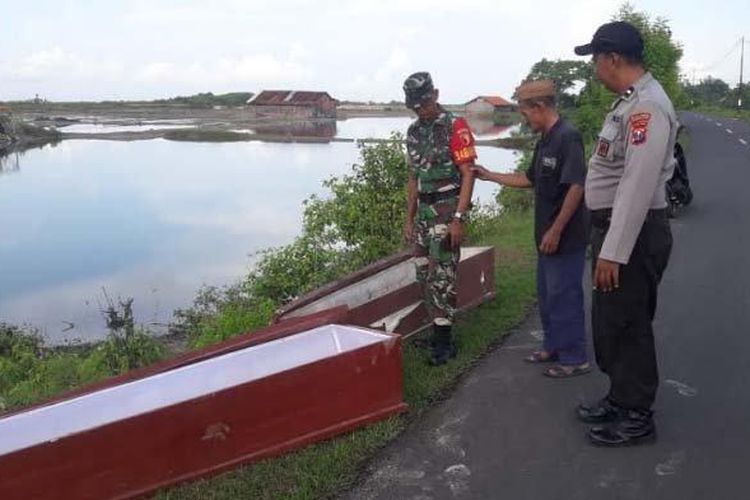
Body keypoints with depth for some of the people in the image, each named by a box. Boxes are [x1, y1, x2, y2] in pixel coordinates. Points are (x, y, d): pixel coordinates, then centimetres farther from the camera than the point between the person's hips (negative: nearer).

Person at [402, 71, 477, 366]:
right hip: (423, 210, 8)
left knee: (442, 275, -8)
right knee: (424, 274, 10)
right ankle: (439, 330, 22)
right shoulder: (414, 132, 12)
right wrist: (410, 217, 16)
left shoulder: (455, 127, -10)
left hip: (447, 208, -7)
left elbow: (468, 174, -13)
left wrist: (458, 218, -19)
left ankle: (445, 341, -1)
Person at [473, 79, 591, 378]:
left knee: (564, 297, -1)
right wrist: (490, 176, 23)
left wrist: (556, 230, -22)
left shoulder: (567, 137, -17)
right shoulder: (545, 141, 12)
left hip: (565, 238, -9)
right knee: (547, 294, 17)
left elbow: (576, 187, -23)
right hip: (547, 235, 9)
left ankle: (575, 358, 11)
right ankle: (554, 347, 30)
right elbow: (530, 179, 23)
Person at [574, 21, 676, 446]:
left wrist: (614, 252, -27)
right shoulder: (631, 102, 13)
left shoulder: (647, 106, -20)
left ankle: (638, 417, 17)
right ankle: (620, 399, 35)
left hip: (635, 234, -10)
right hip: (615, 227, 10)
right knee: (610, 322, 19)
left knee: (627, 325, 1)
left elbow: (639, 184, -26)